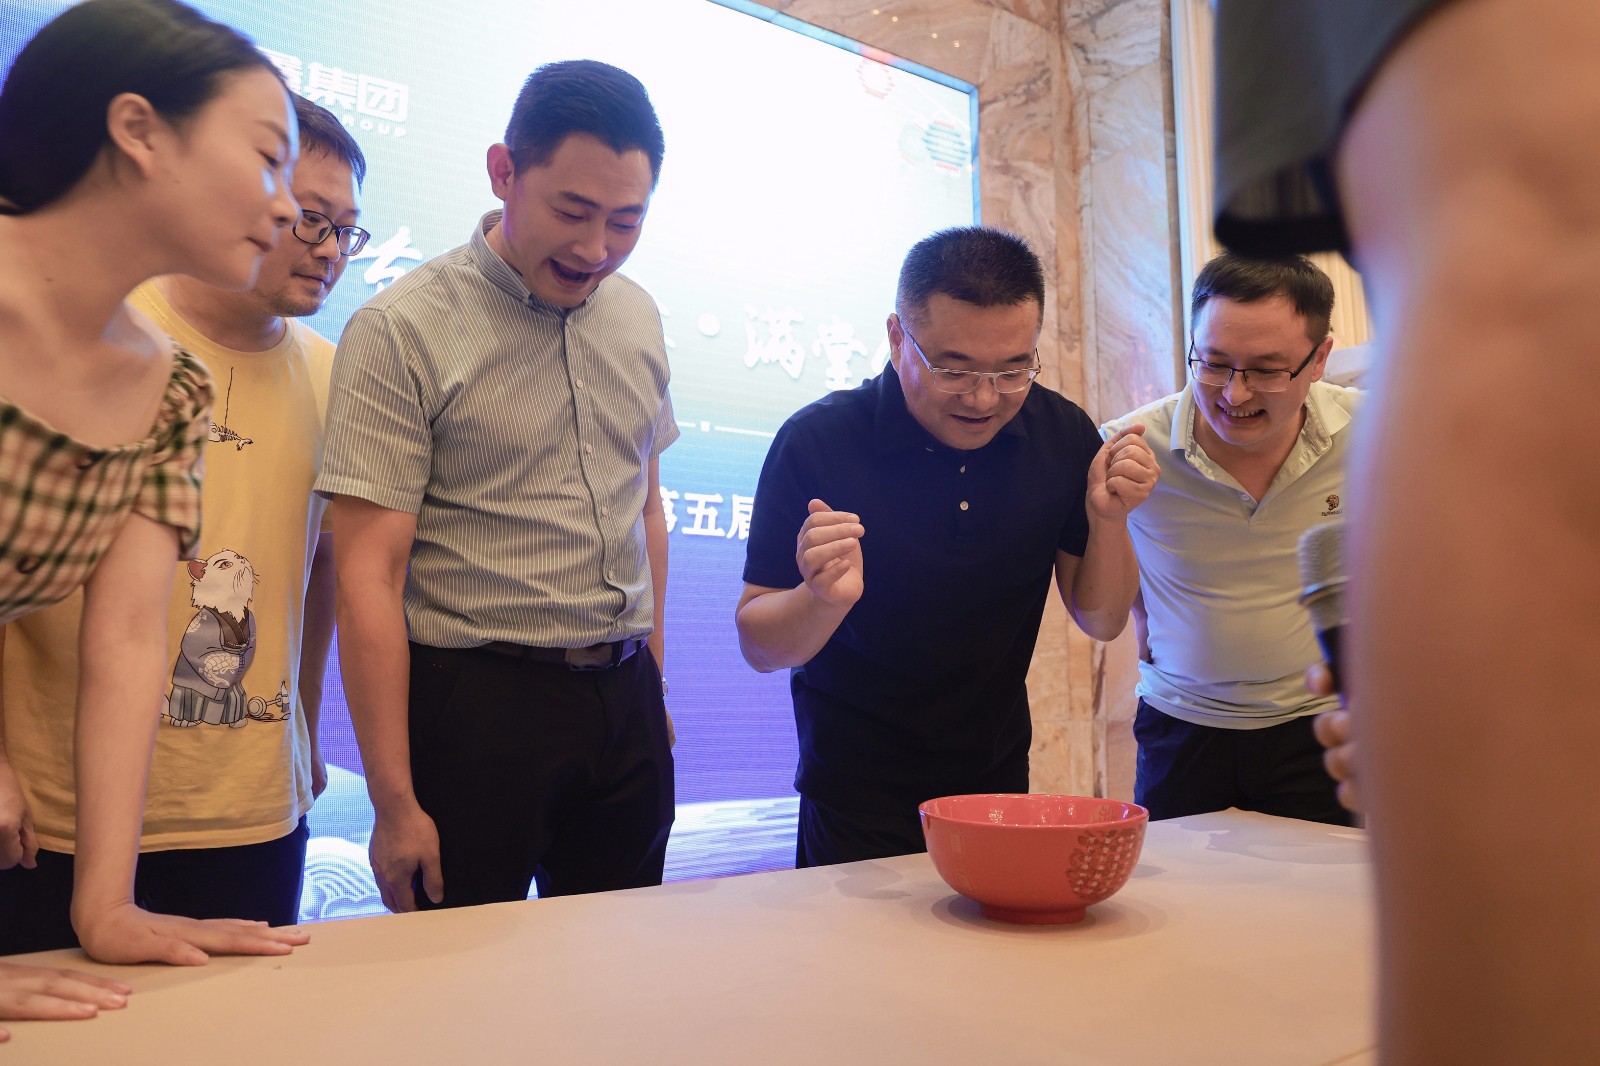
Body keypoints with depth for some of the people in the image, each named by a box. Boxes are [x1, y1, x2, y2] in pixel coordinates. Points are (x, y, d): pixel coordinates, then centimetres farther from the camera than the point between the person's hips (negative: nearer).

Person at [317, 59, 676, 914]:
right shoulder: (400, 331, -11)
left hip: (625, 700, 6)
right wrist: (395, 803, -13)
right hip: (477, 704, -5)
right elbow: (368, 577, -13)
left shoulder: (636, 317, 8)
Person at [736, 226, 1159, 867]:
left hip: (999, 784, 4)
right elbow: (757, 645, -16)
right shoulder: (817, 441, -21)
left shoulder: (1064, 436, -10)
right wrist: (822, 600, -38)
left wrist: (1108, 520, -21)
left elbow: (1101, 621, -2)